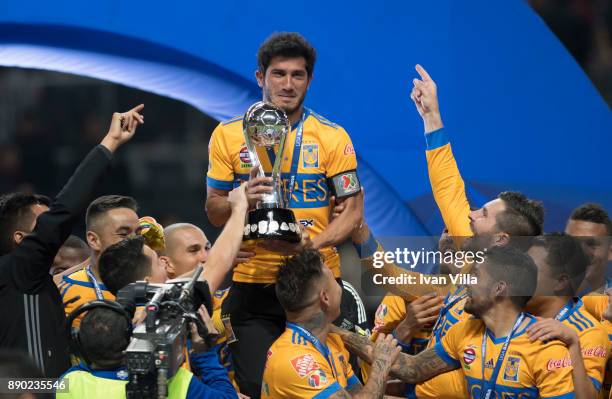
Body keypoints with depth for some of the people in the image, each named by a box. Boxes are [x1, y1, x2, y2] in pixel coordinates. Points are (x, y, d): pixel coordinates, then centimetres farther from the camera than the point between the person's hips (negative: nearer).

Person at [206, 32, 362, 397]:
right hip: (253, 282, 0)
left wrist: (313, 244, -19)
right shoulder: (228, 135, 4)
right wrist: (244, 200, -17)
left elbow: (351, 210, -1)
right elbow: (214, 211, 6)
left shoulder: (333, 137, 2)